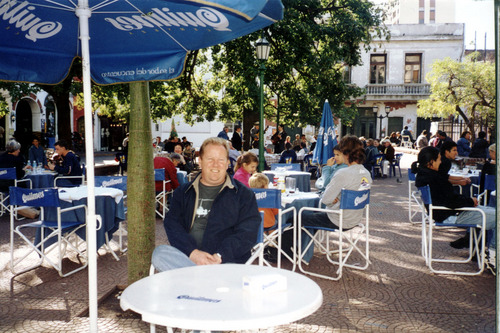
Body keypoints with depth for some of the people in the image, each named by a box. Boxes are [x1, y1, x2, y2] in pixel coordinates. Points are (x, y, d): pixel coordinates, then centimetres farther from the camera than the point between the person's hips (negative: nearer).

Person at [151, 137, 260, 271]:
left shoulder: (244, 194, 12)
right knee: (160, 252, -29)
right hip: (186, 255, 4)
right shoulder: (183, 192, 19)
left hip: (227, 260, -4)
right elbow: (172, 224, 5)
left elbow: (247, 232, 1)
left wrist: (220, 256, -15)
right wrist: (192, 252, -14)